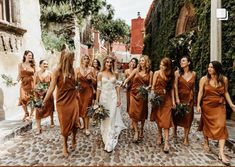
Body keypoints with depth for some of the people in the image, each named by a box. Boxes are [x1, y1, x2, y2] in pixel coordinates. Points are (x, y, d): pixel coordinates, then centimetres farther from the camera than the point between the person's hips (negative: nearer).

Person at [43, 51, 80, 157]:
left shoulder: (72, 70, 4)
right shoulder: (57, 71, -11)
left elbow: (75, 84, 9)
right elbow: (52, 87, -12)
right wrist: (44, 101, -14)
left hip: (73, 100, 4)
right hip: (63, 101, -4)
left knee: (75, 122, 6)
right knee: (65, 124, 9)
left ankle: (74, 138, 36)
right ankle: (65, 144, 32)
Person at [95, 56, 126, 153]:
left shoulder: (115, 74, 6)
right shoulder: (100, 74, 1)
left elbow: (117, 86, 7)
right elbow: (99, 88, 0)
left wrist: (119, 98, 1)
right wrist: (97, 100, -1)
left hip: (113, 98, 0)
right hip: (104, 97, 0)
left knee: (111, 119, -1)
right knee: (104, 119, 11)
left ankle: (109, 144, 6)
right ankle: (106, 137, 33)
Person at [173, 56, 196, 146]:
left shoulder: (193, 73, 3)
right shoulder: (177, 72, -5)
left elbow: (193, 87, 9)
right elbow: (175, 86, -9)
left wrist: (193, 98, 7)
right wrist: (177, 98, -15)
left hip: (189, 98, 2)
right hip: (179, 97, -1)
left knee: (188, 118, 3)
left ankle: (186, 138, 13)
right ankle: (175, 131, 37)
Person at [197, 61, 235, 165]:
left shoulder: (224, 79, 0)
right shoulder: (204, 79, -5)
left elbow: (226, 92, 7)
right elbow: (200, 92, -5)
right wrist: (198, 104, -11)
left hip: (220, 106, 1)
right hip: (207, 105, 0)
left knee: (221, 126, -8)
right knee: (206, 124, 13)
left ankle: (221, 153, -5)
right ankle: (206, 142, 37)